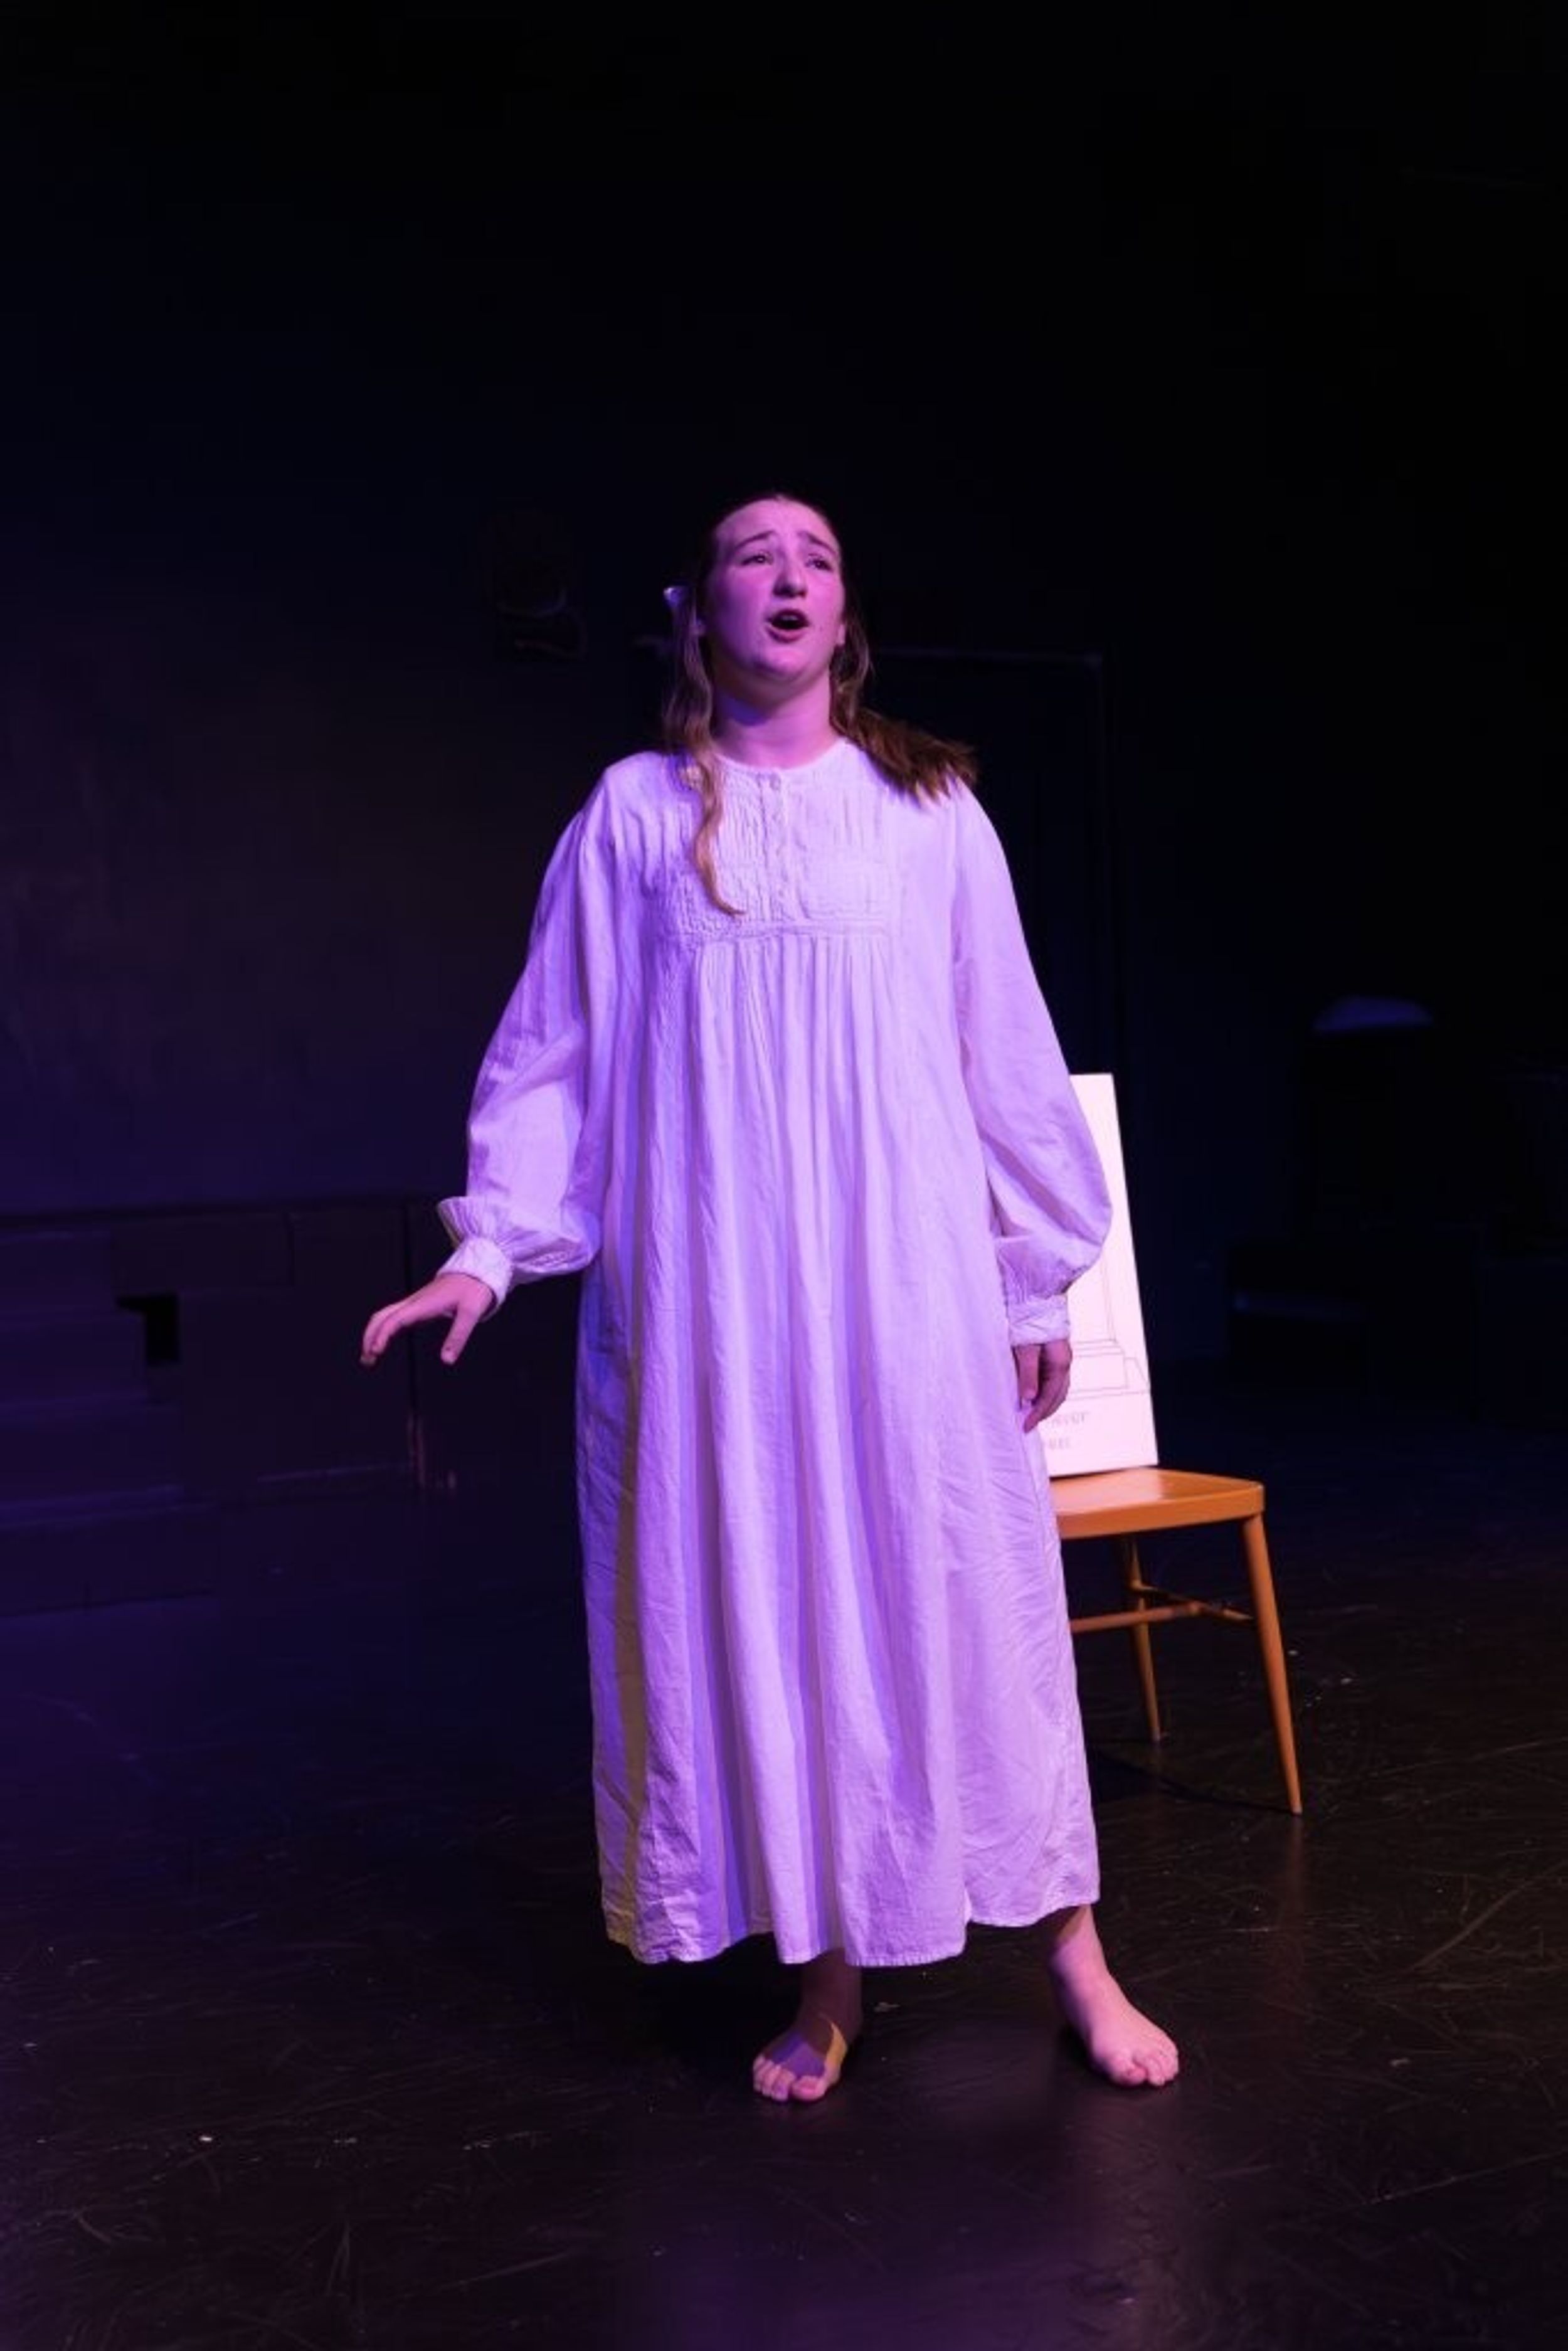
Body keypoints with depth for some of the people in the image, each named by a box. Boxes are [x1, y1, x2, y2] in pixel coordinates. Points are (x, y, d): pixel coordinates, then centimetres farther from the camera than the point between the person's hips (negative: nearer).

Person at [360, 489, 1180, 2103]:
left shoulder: (928, 807, 7)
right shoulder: (636, 814, 6)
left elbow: (1007, 1053, 9)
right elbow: (553, 1052, 7)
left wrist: (1041, 1273, 9)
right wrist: (490, 1246, -2)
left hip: (908, 1274, 0)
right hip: (712, 1289, 0)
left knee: (964, 1587, 2)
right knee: (758, 1598, 3)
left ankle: (1070, 1949, 15)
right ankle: (827, 1977, 17)